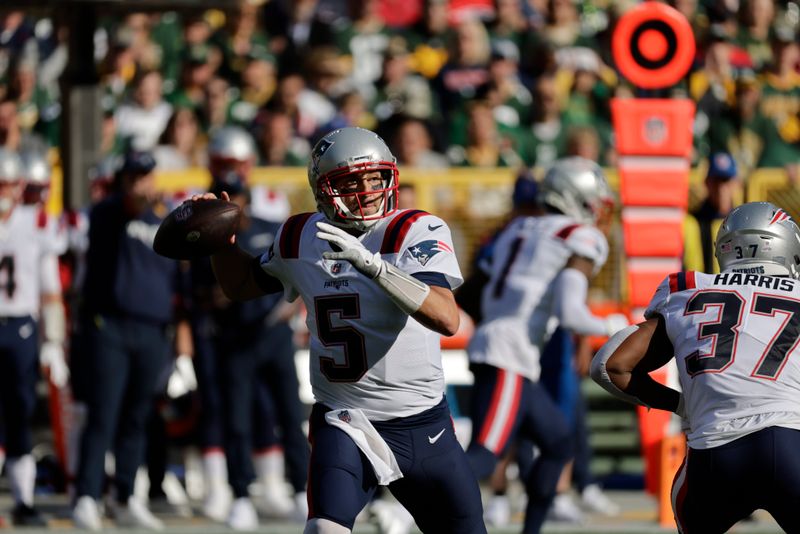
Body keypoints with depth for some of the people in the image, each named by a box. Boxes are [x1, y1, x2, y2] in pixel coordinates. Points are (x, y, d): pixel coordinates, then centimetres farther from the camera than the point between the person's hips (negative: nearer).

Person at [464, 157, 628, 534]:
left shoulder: (517, 231, 19)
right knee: (483, 457, -18)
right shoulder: (580, 241, -5)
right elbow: (570, 313, -15)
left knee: (558, 444, 20)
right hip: (510, 361, -9)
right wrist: (610, 327, 2)